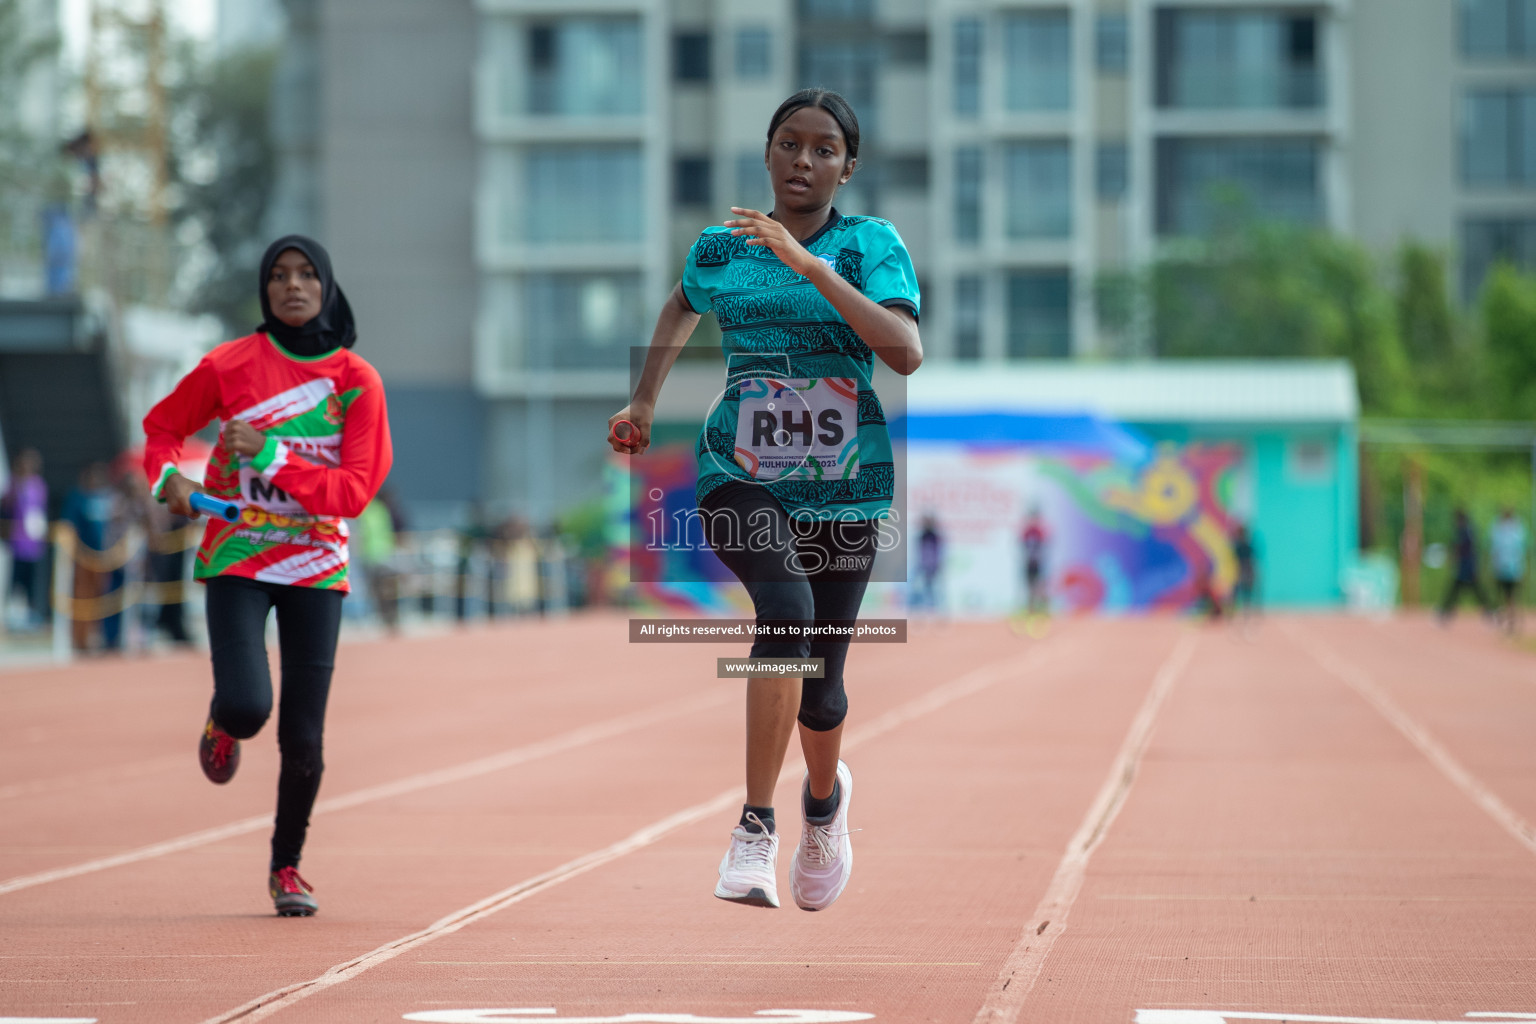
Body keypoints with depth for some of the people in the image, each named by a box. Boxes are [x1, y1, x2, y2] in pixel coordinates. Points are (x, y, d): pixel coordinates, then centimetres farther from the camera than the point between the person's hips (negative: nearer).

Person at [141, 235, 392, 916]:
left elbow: (355, 492, -9)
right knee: (247, 706, -21)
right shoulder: (231, 365, -3)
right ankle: (222, 723, 19)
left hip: (316, 566, 1)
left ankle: (287, 865, 23)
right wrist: (169, 476, -9)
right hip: (237, 559, -1)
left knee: (303, 737, 0)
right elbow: (163, 426, 12)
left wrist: (272, 457, -19)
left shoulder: (358, 381, -3)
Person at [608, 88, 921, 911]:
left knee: (820, 683, 7)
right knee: (788, 611, -30)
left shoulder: (872, 245, -4)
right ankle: (755, 829, -23)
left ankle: (825, 796, 44)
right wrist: (644, 401, 18)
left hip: (844, 486, 0)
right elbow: (682, 305, 28)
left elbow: (906, 354, -21)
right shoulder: (718, 247, 4)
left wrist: (808, 264, -24)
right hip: (741, 473, 0)